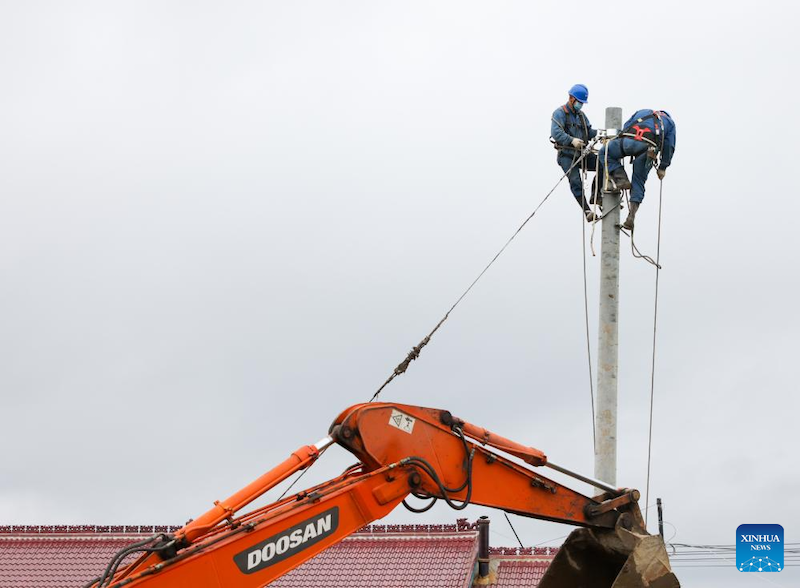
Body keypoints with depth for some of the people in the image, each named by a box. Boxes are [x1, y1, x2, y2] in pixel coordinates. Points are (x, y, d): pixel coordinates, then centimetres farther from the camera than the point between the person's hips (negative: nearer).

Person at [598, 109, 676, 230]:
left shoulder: (642, 112, 37)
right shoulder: (669, 123, 33)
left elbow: (625, 127, 28)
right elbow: (669, 147, 23)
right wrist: (662, 167, 27)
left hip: (629, 141, -1)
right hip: (649, 147, 1)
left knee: (605, 153, 22)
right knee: (639, 183, 12)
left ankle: (621, 179, 3)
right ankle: (631, 216, 0)